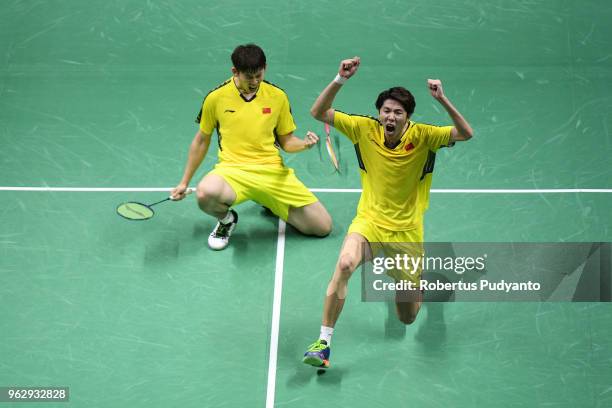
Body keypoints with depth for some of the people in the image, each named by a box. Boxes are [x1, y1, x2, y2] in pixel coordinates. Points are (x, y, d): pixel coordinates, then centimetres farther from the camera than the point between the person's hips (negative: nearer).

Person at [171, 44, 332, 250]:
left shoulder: (277, 96, 3)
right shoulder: (216, 97, -2)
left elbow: (286, 141, 12)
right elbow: (202, 141, 11)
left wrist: (305, 143, -12)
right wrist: (184, 182, 13)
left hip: (273, 171, 2)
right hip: (232, 170, -2)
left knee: (323, 227, -6)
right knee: (206, 193, -39)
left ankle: (270, 203, 22)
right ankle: (227, 219, 1)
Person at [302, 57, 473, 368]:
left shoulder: (422, 136, -12)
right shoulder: (365, 129, -9)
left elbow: (465, 134, -25)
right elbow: (318, 113, -13)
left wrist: (443, 100, -39)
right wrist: (340, 80, -27)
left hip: (406, 231, 0)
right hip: (368, 222, 0)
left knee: (408, 318, 7)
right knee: (345, 264, -36)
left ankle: (417, 281, 46)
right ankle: (323, 342, -25)